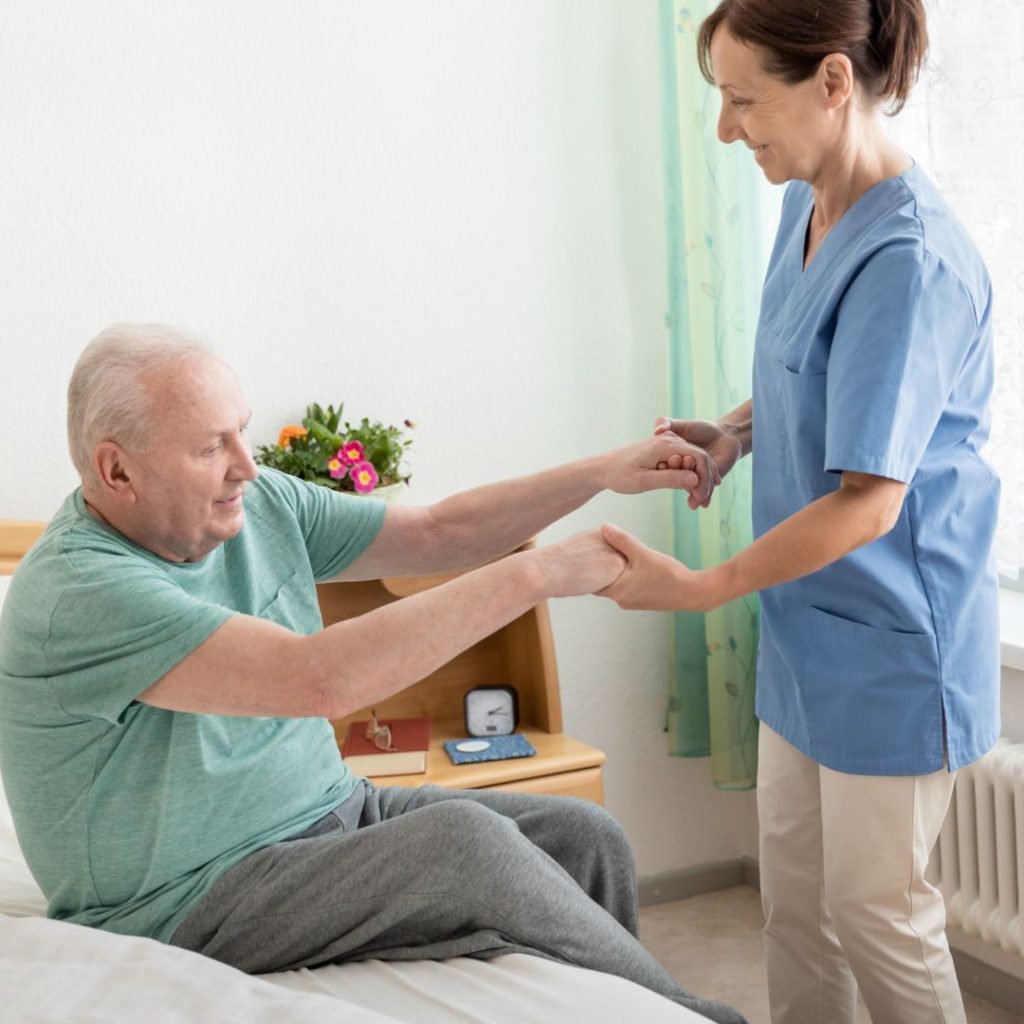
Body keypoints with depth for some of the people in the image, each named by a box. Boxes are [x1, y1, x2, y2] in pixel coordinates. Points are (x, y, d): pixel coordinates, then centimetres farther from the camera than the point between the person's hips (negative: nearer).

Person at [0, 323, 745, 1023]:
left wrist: (603, 473, -5)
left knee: (585, 836, -5)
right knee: (469, 840, -26)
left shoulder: (259, 505, 0)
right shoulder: (78, 594, -26)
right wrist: (536, 574, -31)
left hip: (333, 813, 8)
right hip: (193, 903, -8)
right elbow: (324, 680, -35)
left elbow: (438, 534, 6)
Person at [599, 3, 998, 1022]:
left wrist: (702, 587, -24)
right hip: (806, 628, 8)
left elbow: (867, 502, -26)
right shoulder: (806, 207, 1)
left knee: (875, 911, 9)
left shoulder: (910, 261, -26)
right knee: (791, 889, 20)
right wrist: (739, 427, 0)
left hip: (891, 639, -8)